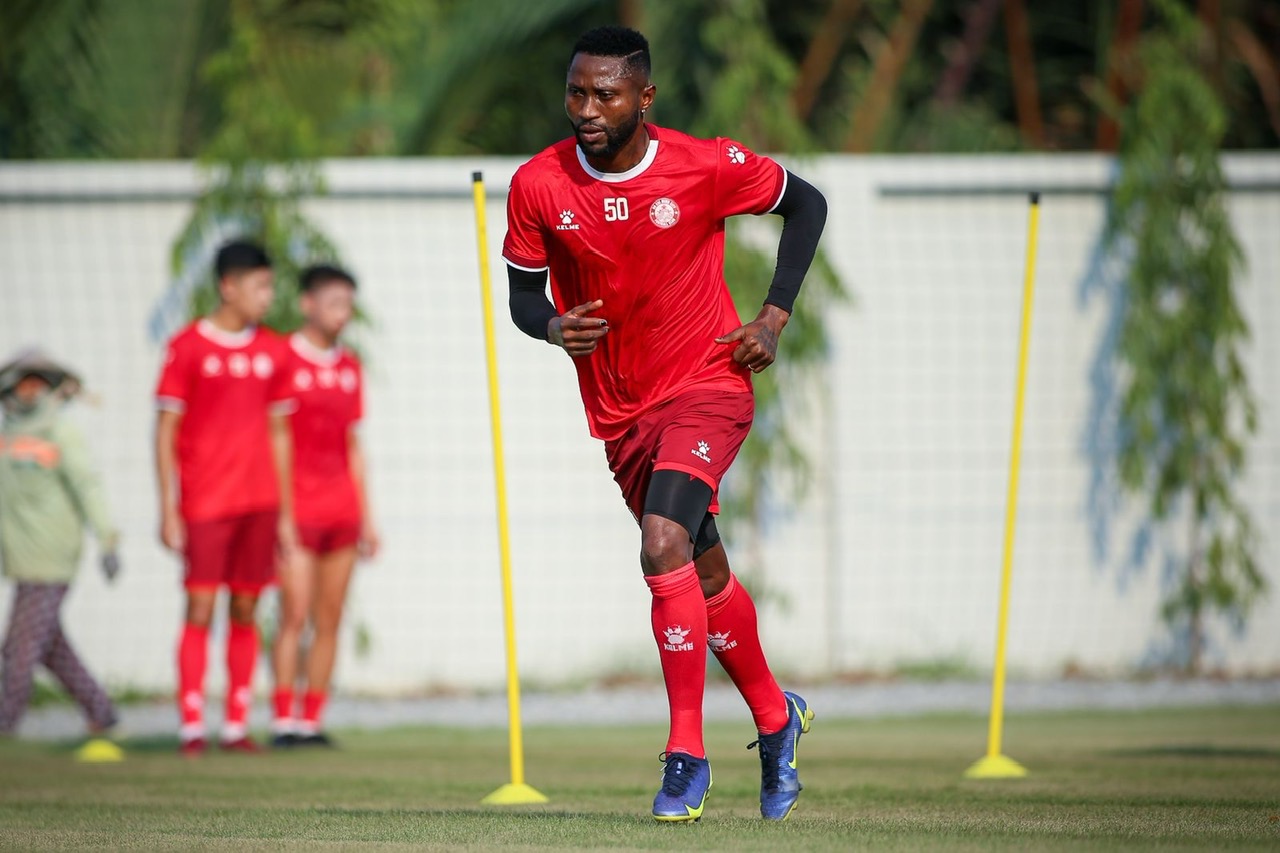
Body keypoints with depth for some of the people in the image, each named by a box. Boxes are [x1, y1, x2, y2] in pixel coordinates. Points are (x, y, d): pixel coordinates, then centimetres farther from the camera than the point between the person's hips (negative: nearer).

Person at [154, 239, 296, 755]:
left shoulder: (271, 351, 12)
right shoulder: (188, 348, -2)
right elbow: (165, 431, -2)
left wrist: (285, 513, 13)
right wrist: (168, 510, -8)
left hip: (259, 501, 4)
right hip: (205, 501, -4)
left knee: (246, 611, 4)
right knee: (201, 607, -7)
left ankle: (237, 725, 7)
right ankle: (191, 726, -5)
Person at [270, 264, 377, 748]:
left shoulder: (349, 368, 14)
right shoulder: (281, 360, -3)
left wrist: (366, 517, 17)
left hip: (340, 511, 6)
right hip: (295, 509, -6)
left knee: (330, 619, 3)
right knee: (295, 614, -11)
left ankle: (312, 722, 6)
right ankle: (284, 721, -8)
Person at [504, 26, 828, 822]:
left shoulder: (707, 167, -14)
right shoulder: (539, 186, -8)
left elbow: (806, 203, 3)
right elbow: (523, 294, 4)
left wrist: (774, 317, -4)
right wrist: (554, 326, -20)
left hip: (709, 388, -4)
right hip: (619, 411, 4)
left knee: (663, 545, -25)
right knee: (705, 573, 16)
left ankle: (688, 755, -19)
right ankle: (775, 718, 40)